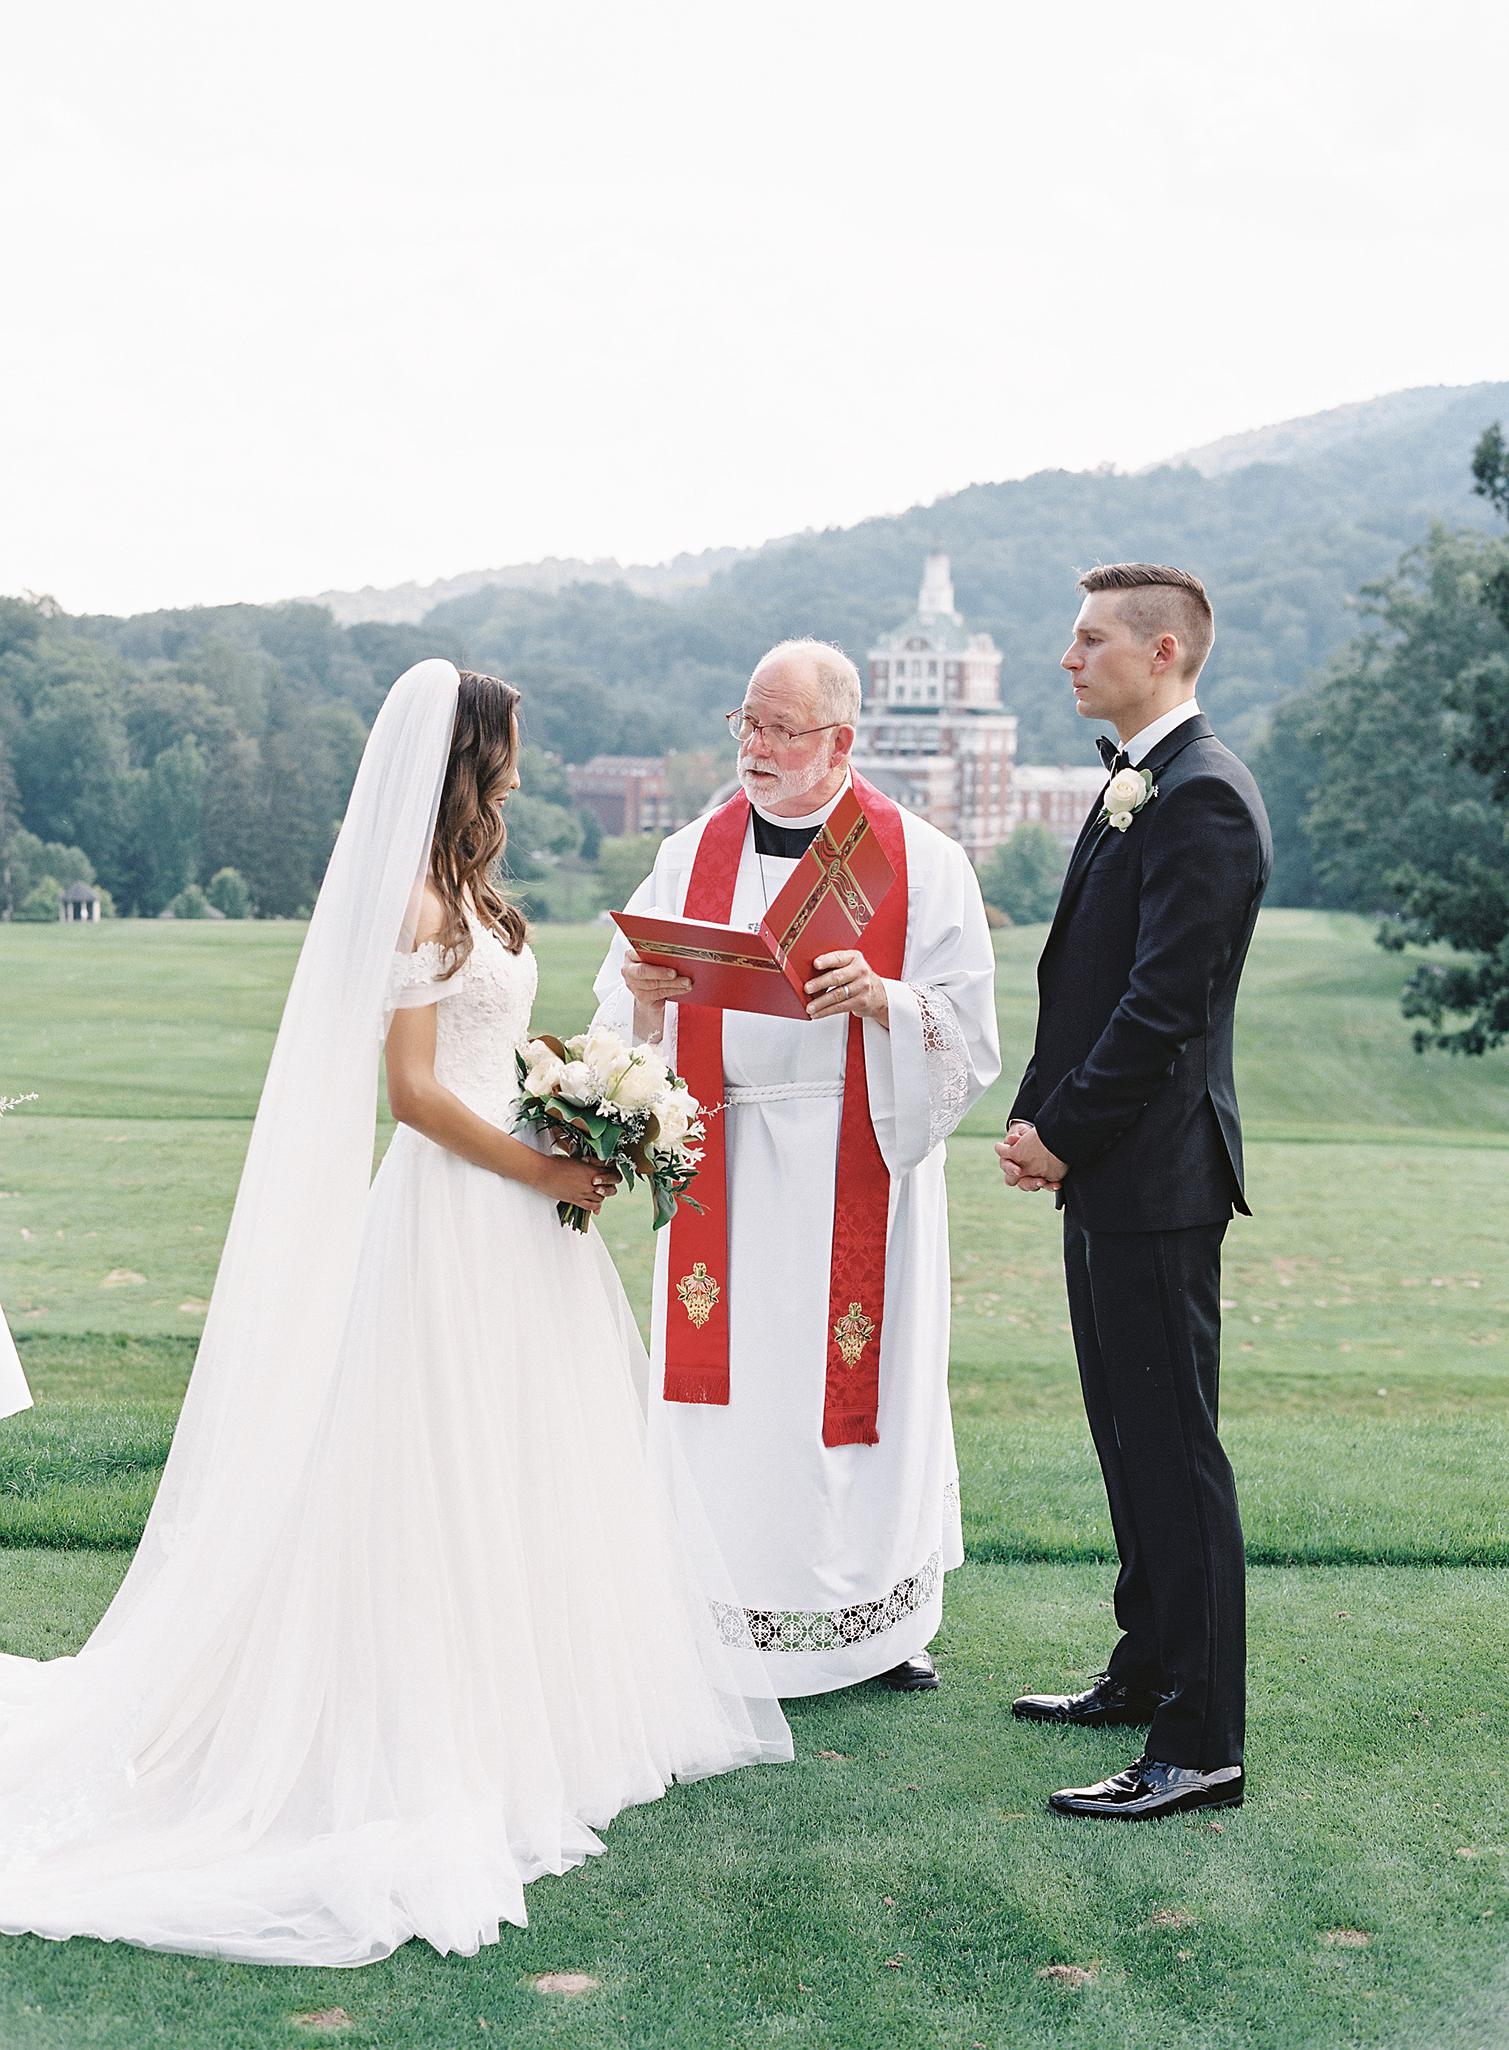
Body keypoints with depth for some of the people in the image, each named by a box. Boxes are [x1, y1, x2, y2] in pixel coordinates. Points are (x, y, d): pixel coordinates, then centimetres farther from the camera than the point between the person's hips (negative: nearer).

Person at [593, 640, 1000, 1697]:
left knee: (859, 1385, 3)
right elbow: (624, 1020, 7)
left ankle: (882, 1616, 18)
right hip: (724, 1161, 2)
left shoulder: (919, 859, 0)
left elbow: (967, 1030, -5)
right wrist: (650, 995, -16)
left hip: (860, 1163, -2)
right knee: (729, 1384, 0)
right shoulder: (694, 854, 8)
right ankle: (731, 1618, 11)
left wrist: (879, 997, -23)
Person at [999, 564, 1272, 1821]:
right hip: (1109, 1173, 10)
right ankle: (1149, 1672, 33)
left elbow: (1163, 998, -21)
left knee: (1174, 1454, -6)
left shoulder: (1201, 795, -16)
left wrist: (1062, 1133, -15)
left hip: (1156, 1177, -10)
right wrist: (1040, 1117, 6)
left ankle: (1201, 1747, 0)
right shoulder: (1140, 785, 16)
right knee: (1129, 1437, 19)